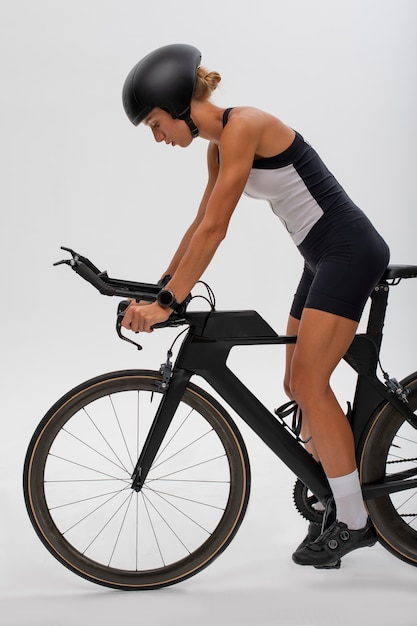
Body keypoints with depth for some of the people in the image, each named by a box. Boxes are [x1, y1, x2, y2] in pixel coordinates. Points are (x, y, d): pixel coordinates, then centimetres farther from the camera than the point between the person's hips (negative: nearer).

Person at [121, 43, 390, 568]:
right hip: (323, 256, 10)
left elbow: (214, 230, -23)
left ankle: (353, 522, 1)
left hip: (349, 249, -10)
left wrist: (168, 303, -20)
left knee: (308, 384, -11)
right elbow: (200, 224, 17)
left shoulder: (242, 127, -18)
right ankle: (336, 504, 20)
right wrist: (159, 290, 14)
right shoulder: (219, 145, 11)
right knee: (301, 386, 9)